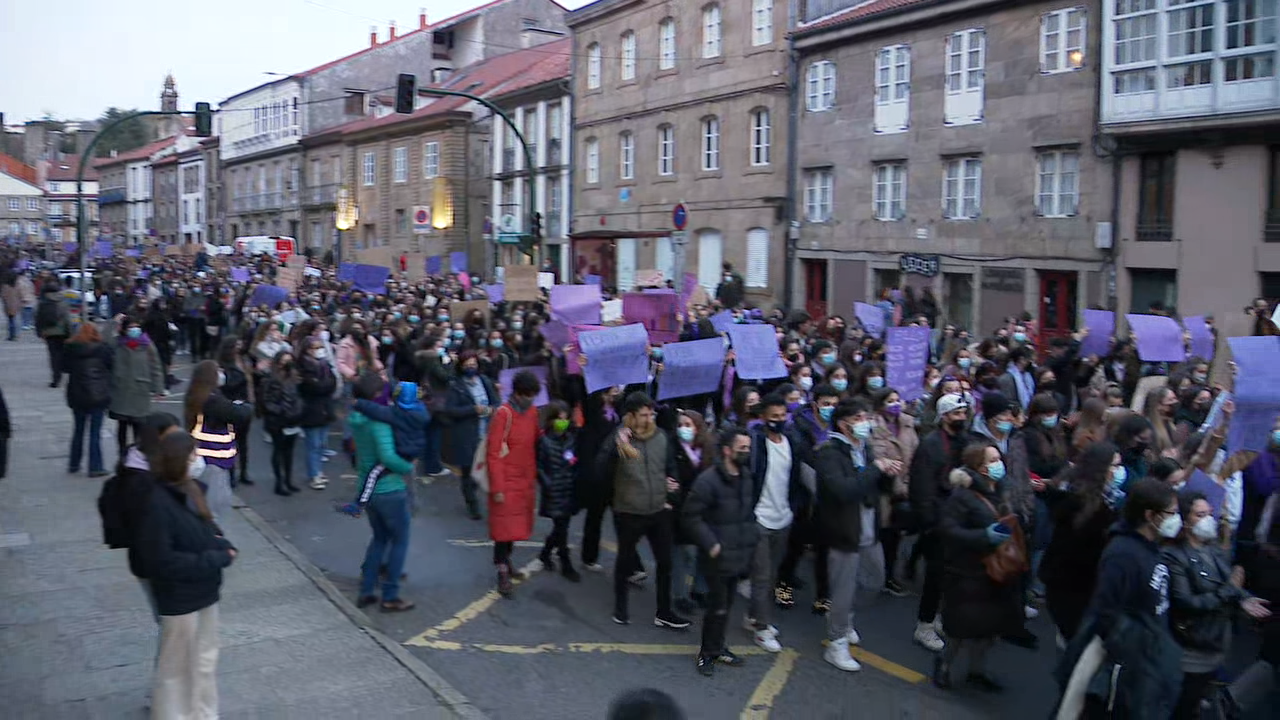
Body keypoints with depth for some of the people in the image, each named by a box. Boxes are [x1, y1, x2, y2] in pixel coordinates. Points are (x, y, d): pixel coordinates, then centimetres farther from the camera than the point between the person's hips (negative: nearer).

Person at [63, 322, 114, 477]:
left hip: (77, 396, 4)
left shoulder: (69, 350, -1)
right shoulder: (101, 349, -11)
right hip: (98, 396, -4)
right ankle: (95, 467, 3)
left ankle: (74, 464, 27)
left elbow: (67, 368, 7)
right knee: (95, 432, 1)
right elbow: (112, 365, -4)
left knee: (78, 430, 18)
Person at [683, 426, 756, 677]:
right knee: (718, 606, 0)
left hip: (738, 555, 7)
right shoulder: (708, 480, -18)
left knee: (726, 605, 17)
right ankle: (707, 653, 17)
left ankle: (717, 647, 32)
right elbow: (690, 516, -16)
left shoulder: (746, 477, 6)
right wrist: (710, 545, -19)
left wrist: (750, 538, 10)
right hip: (718, 556, -7)